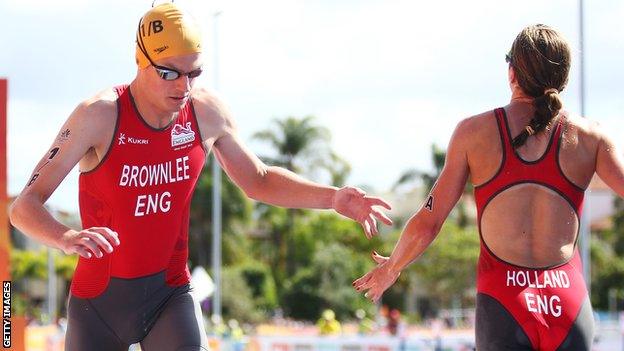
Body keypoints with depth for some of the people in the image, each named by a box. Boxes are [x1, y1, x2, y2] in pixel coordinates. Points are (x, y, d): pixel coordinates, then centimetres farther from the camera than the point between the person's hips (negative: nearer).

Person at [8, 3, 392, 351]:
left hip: (169, 294, 2)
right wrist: (67, 238, -45)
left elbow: (259, 181, 12)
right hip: (98, 297, -2)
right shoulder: (99, 116, -20)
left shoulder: (207, 113, -7)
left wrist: (332, 198, -2)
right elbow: (24, 206, -23)